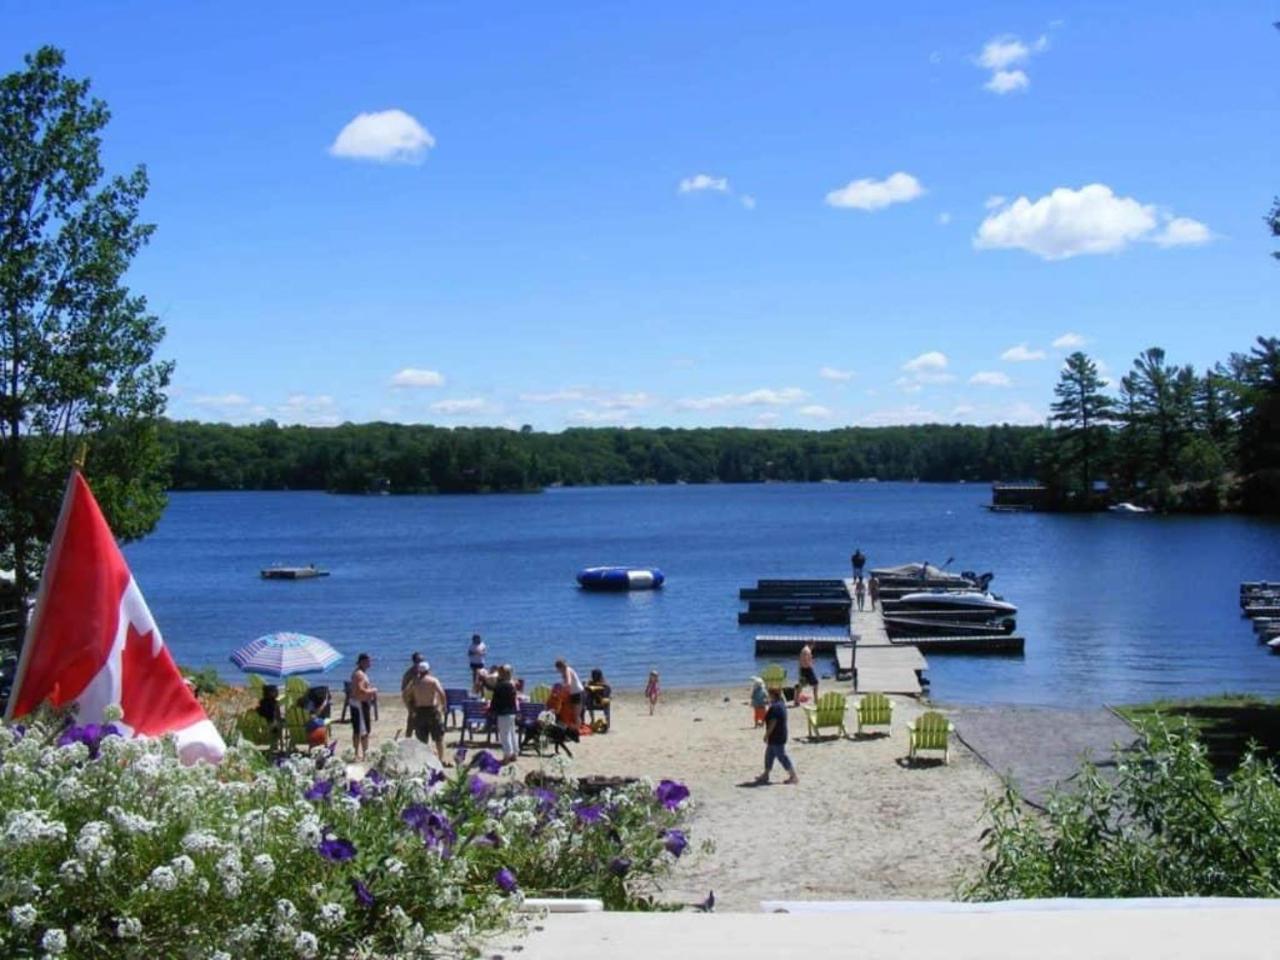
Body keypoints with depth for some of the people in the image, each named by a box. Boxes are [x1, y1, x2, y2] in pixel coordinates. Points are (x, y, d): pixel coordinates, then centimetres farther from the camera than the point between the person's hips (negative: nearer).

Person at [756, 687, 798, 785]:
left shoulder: (775, 707, -21)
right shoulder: (781, 705, 12)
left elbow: (773, 723, -24)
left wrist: (767, 735, -17)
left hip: (776, 737, -11)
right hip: (780, 736, 11)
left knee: (781, 756, -6)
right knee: (769, 755, 18)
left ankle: (793, 776, -5)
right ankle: (765, 775, 26)